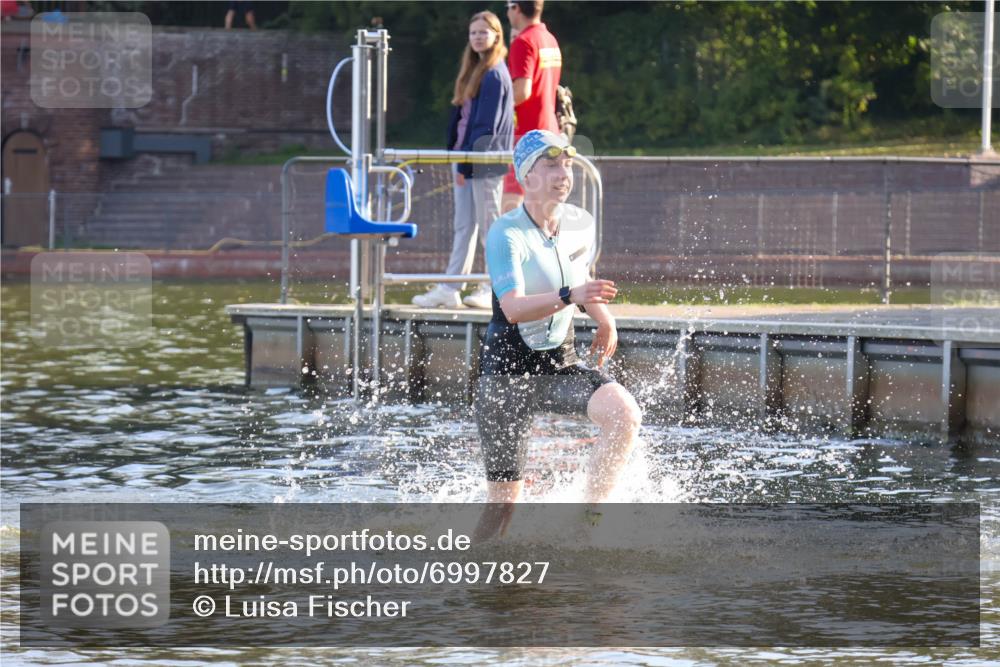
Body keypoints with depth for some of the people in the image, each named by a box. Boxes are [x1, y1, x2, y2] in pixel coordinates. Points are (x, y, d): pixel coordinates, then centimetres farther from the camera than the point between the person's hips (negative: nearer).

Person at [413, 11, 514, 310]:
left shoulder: (494, 74, -13)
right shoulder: (474, 70, 15)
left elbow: (486, 124, -17)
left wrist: (466, 162, -18)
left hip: (485, 160, -9)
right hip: (465, 157, 9)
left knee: (488, 224, -1)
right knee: (463, 225, 7)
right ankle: (449, 290, 7)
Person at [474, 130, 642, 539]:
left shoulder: (581, 225, 1)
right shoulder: (506, 234, -18)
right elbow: (513, 308, -32)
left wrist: (604, 320, 7)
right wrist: (569, 297, -47)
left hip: (561, 365, 5)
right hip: (508, 370, -5)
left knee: (625, 414, -25)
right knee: (503, 503, 0)